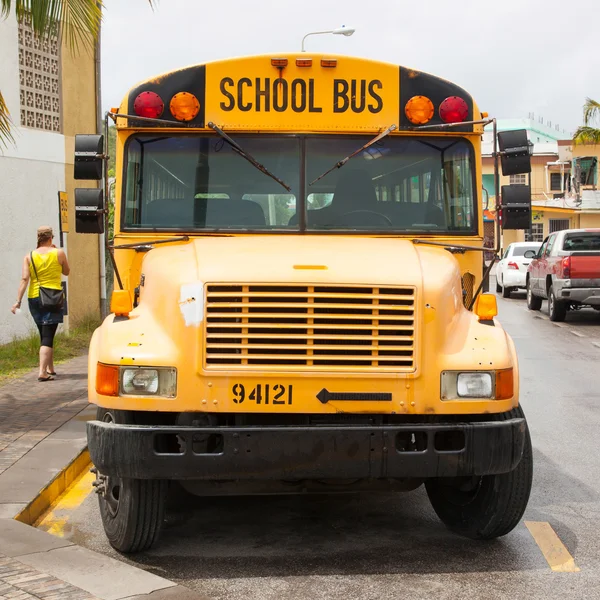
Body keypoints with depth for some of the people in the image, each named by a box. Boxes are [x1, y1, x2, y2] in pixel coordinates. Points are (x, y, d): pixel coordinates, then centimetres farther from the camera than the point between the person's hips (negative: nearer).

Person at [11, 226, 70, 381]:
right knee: (48, 337, -6)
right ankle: (42, 372, -19)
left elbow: (24, 279, -8)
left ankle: (50, 369, 30)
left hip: (34, 298, 3)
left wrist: (18, 301, -10)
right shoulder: (59, 253, -3)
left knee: (44, 335, 19)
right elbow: (66, 272, 11)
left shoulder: (29, 257, 1)